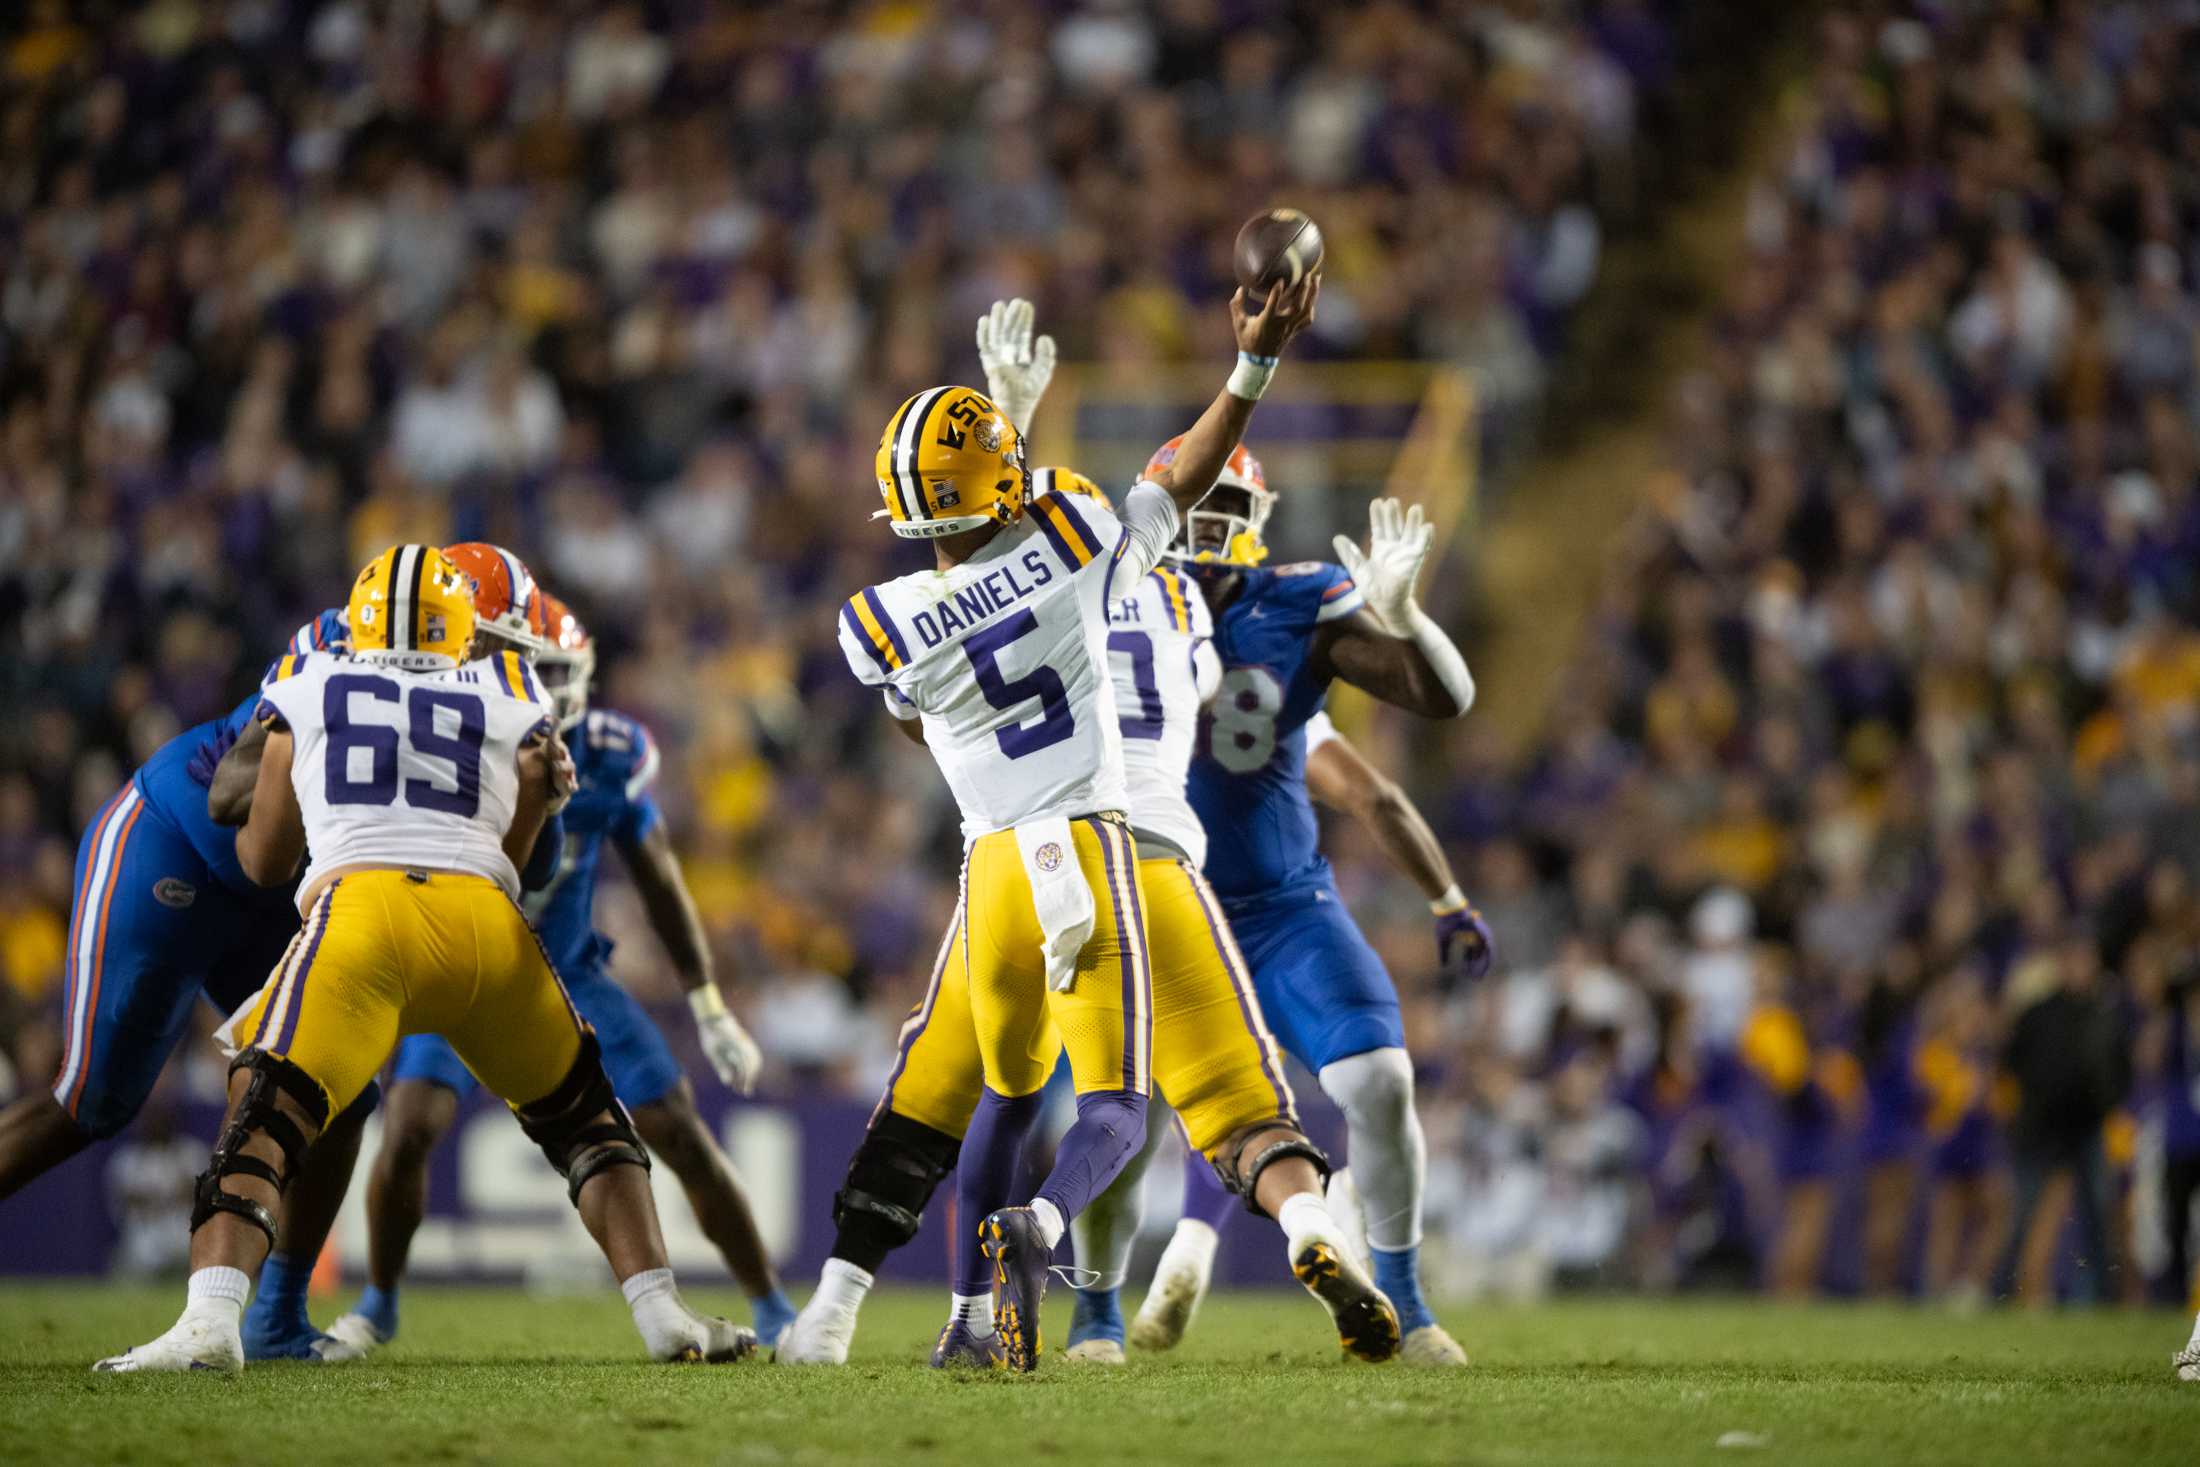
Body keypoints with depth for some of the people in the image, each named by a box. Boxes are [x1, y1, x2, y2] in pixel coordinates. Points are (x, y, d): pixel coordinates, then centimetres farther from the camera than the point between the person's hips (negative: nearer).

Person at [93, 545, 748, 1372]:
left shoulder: (307, 691, 23)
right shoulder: (511, 705, 25)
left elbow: (263, 861, 30)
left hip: (358, 906, -2)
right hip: (487, 923, 2)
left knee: (264, 1119, -3)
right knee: (584, 1118, 22)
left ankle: (209, 1322, -27)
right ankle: (663, 1316, 12)